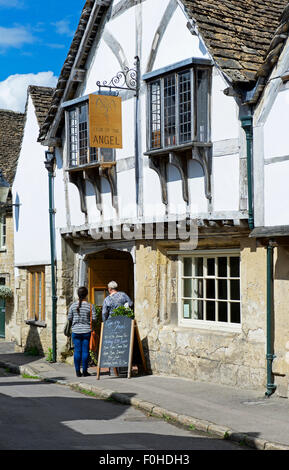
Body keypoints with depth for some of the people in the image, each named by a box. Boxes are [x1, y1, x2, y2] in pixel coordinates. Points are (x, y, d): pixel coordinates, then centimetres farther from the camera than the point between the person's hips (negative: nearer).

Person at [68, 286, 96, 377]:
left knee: (77, 351, 5)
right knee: (85, 351, 4)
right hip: (87, 331, -2)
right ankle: (84, 371, 7)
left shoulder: (73, 305, -1)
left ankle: (77, 371, 8)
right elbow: (94, 319, -5)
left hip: (76, 331, 2)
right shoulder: (90, 306, -6)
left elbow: (69, 318, 4)